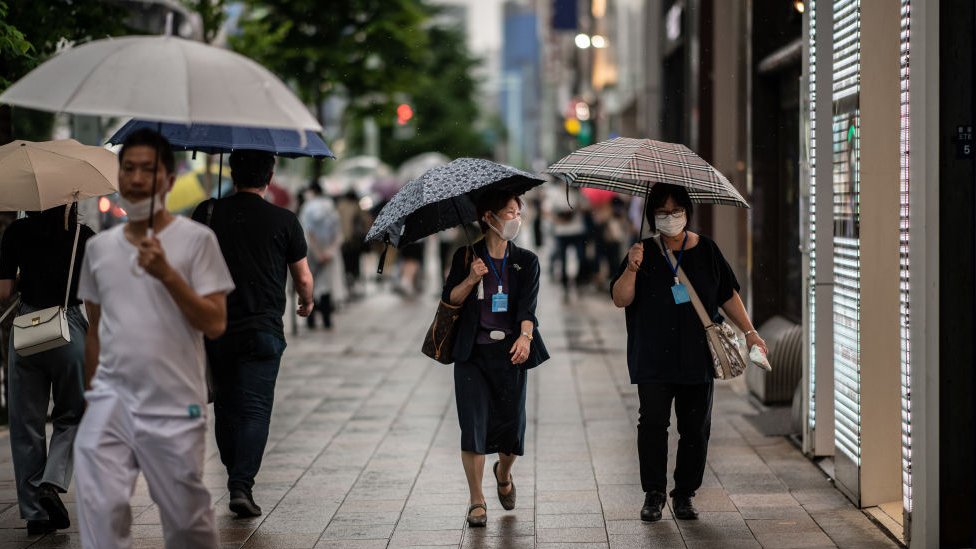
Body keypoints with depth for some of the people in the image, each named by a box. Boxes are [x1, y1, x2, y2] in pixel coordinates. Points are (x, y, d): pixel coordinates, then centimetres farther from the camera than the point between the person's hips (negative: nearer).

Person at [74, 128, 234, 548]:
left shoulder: (195, 239, -4)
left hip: (175, 407, -3)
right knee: (100, 509, -12)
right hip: (110, 400, 3)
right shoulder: (98, 246, 10)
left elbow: (215, 324, -10)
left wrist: (167, 274, -20)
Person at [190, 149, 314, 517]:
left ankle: (236, 478, 26)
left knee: (226, 406, 17)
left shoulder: (207, 213, 2)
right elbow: (303, 279, 5)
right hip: (263, 329, -2)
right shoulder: (284, 221, -2)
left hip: (215, 329, 3)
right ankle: (242, 485, -15)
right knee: (255, 409, -3)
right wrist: (306, 303, 27)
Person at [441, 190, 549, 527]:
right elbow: (450, 300, 1)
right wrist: (471, 279, -17)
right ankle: (477, 501, 2)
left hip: (510, 352, 1)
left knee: (512, 424, 3)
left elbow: (528, 305, -7)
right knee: (473, 424, -8)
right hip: (473, 354, -1)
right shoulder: (466, 257, 4)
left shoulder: (526, 261, 6)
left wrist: (525, 337, -24)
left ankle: (504, 474, 37)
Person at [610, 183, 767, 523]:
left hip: (697, 357, 2)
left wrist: (749, 331, 9)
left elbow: (728, 295, 14)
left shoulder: (706, 250, 6)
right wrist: (632, 269, -19)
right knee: (653, 423, -10)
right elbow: (620, 299, -3)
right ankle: (653, 494, -2)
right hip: (653, 359, -2)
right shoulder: (643, 252, 2)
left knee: (696, 428, 3)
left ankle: (685, 495, 13)